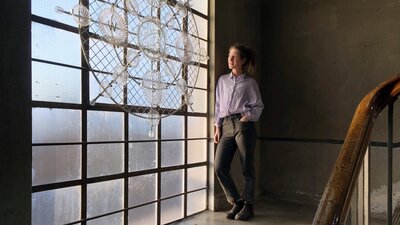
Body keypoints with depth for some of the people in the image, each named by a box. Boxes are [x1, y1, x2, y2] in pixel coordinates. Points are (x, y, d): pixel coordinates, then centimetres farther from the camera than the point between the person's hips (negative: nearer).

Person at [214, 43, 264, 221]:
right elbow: (218, 105, 16)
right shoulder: (222, 80, 17)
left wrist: (248, 117, -12)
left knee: (247, 167, 0)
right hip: (226, 126, 4)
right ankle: (236, 201, 14)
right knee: (220, 167, -5)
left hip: (243, 125, -3)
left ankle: (248, 205, 18)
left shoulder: (250, 82, 7)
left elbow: (258, 106, 5)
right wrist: (217, 127, 9)